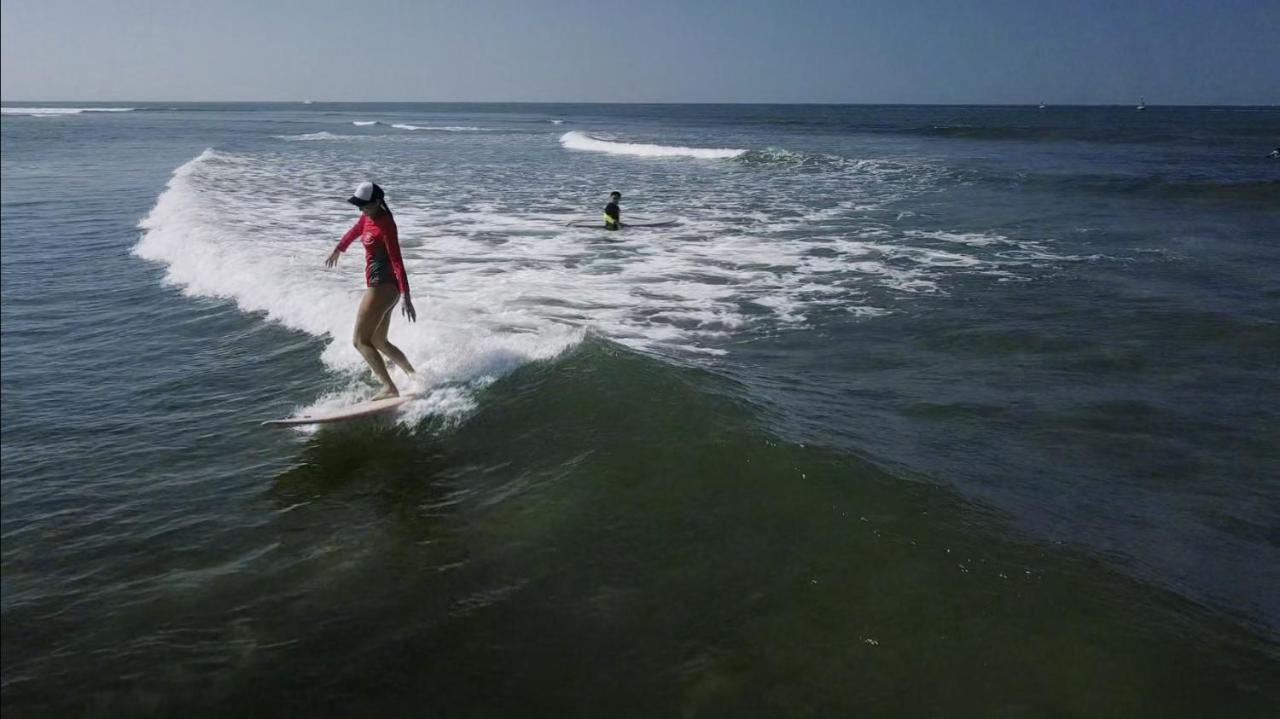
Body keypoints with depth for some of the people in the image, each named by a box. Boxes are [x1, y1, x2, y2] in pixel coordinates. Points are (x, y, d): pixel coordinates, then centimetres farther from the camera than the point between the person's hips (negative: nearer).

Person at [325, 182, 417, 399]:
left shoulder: (386, 225, -18)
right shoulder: (368, 217, 8)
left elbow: (397, 261, -25)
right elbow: (355, 231, 31)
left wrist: (406, 297, -31)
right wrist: (338, 249, 46)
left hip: (383, 286, -10)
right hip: (382, 286, 10)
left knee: (360, 340, -10)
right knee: (378, 342, 17)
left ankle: (390, 388, -17)